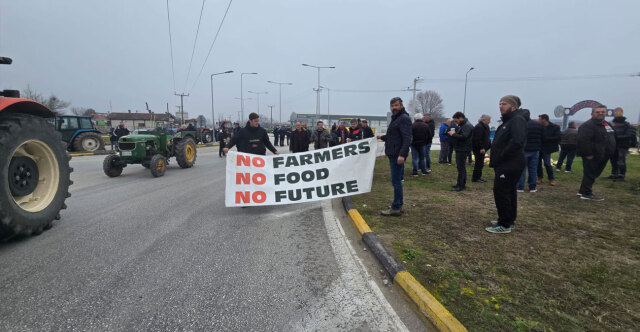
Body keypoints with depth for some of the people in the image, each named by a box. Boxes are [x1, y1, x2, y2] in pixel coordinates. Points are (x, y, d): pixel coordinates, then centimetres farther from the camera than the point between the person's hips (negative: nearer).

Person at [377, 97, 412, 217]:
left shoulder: (404, 118, -11)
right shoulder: (395, 118, 21)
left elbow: (407, 138, -21)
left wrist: (402, 154, -28)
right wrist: (382, 137, 28)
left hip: (398, 155, -11)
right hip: (393, 155, 11)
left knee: (396, 181, -9)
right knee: (396, 180, 14)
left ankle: (396, 208, -4)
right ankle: (399, 205, 23)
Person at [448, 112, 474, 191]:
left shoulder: (467, 126, -15)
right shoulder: (462, 125, 19)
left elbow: (463, 137, -27)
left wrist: (453, 134, -16)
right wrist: (453, 132, 4)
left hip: (463, 150, -11)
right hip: (460, 149, 11)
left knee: (461, 167, -9)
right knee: (461, 167, 15)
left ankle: (460, 185, -6)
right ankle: (463, 184, 24)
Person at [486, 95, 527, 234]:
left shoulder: (517, 120, -15)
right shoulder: (508, 120, 18)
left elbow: (517, 142, -28)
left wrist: (500, 157, -21)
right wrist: (495, 158, 8)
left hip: (510, 165, -11)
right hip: (506, 164, 11)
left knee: (500, 191, -8)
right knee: (509, 191, 16)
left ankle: (505, 225, 1)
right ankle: (509, 220, 28)